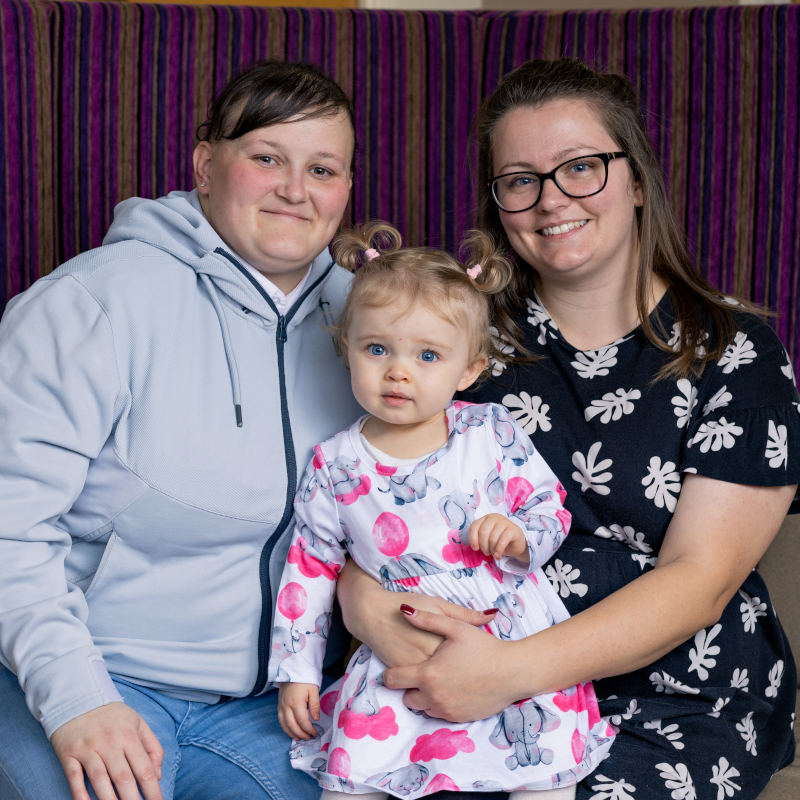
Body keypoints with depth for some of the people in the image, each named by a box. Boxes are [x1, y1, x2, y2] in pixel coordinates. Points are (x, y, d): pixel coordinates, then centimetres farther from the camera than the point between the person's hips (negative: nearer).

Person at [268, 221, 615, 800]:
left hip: (519, 633, 0)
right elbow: (311, 568, 8)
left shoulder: (492, 434, 0)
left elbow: (550, 507, 8)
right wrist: (296, 669, 6)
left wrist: (520, 534, -15)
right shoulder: (335, 467, 1)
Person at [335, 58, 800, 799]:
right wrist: (368, 608, -20)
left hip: (678, 702, -2)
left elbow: (702, 578, -9)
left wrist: (514, 670, -23)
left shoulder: (737, 354, -1)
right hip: (483, 689, 2)